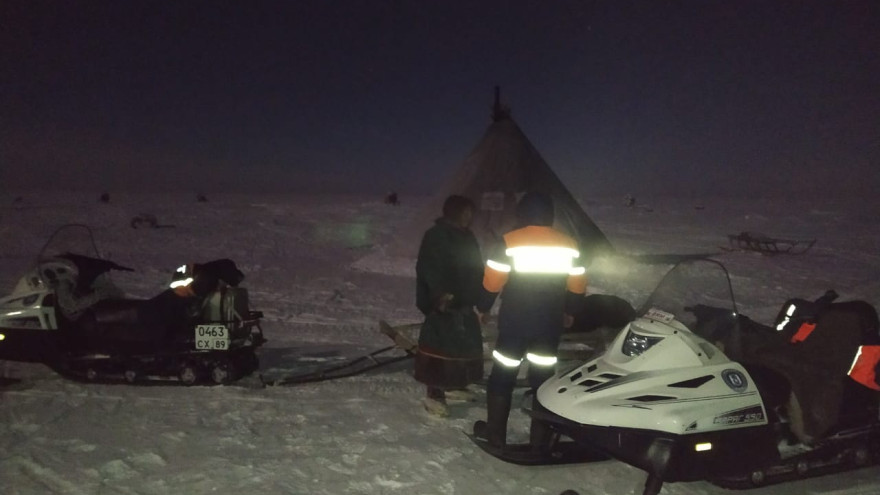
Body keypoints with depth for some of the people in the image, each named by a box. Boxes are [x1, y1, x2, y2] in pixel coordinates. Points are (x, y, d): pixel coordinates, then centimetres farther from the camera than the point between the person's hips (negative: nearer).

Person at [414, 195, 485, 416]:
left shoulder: (466, 236, 15)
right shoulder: (435, 236, -12)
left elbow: (475, 270, 20)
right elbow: (429, 269, -20)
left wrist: (476, 297, 15)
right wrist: (440, 294, -29)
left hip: (463, 303, 10)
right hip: (444, 303, -9)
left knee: (463, 345, 16)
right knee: (440, 345, -8)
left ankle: (450, 386, 31)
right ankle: (434, 395, 0)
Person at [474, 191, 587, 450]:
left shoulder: (510, 242, -10)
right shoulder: (569, 245, 2)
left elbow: (492, 282, -10)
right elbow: (578, 286, 6)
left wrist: (482, 308, 5)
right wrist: (570, 312, 22)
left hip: (514, 323, -3)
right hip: (550, 324, 3)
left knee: (502, 377, 11)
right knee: (543, 378, 14)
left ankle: (495, 434, 19)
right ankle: (540, 438, 20)